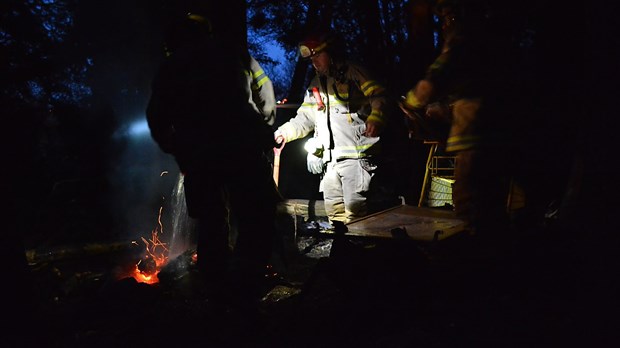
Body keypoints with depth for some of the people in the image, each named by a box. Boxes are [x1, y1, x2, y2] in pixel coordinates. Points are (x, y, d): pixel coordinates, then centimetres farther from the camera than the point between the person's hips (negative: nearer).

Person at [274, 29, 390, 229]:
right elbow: (305, 118, 20)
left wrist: (375, 118, -29)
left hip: (356, 154, -7)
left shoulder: (352, 73, 1)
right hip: (330, 159, 8)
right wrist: (285, 132, 3)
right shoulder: (316, 85, 21)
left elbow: (378, 96, -9)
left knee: (355, 206, -13)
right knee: (334, 208, 13)